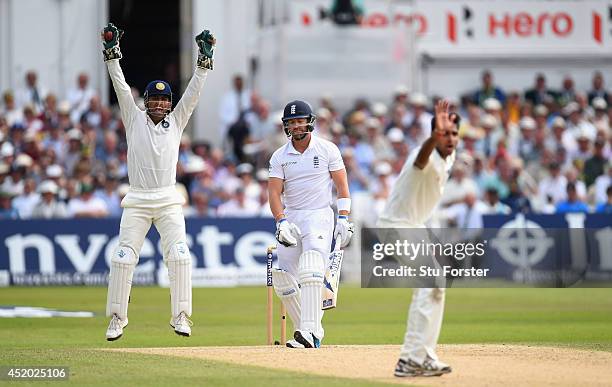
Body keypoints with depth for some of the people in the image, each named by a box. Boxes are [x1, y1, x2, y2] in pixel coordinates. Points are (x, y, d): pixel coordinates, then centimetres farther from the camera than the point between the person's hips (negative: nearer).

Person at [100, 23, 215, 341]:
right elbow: (121, 87, 0)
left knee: (179, 256, -13)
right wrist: (112, 52, -9)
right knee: (123, 258, -5)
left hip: (169, 201, 1)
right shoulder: (135, 119, 7)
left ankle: (181, 316, -9)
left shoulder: (176, 121, 10)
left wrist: (204, 58, -5)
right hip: (137, 201, 0)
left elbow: (193, 92, 3)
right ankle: (117, 317, 5)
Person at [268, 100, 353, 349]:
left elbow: (341, 185, 2)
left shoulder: (327, 149, 1)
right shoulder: (279, 157, 6)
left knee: (311, 272, -24)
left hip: (319, 216, -4)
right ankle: (310, 333, 12)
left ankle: (310, 332, -33)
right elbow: (274, 192, -2)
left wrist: (343, 219, -7)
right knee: (284, 281, 0)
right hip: (291, 218, 4)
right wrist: (281, 222, -18)